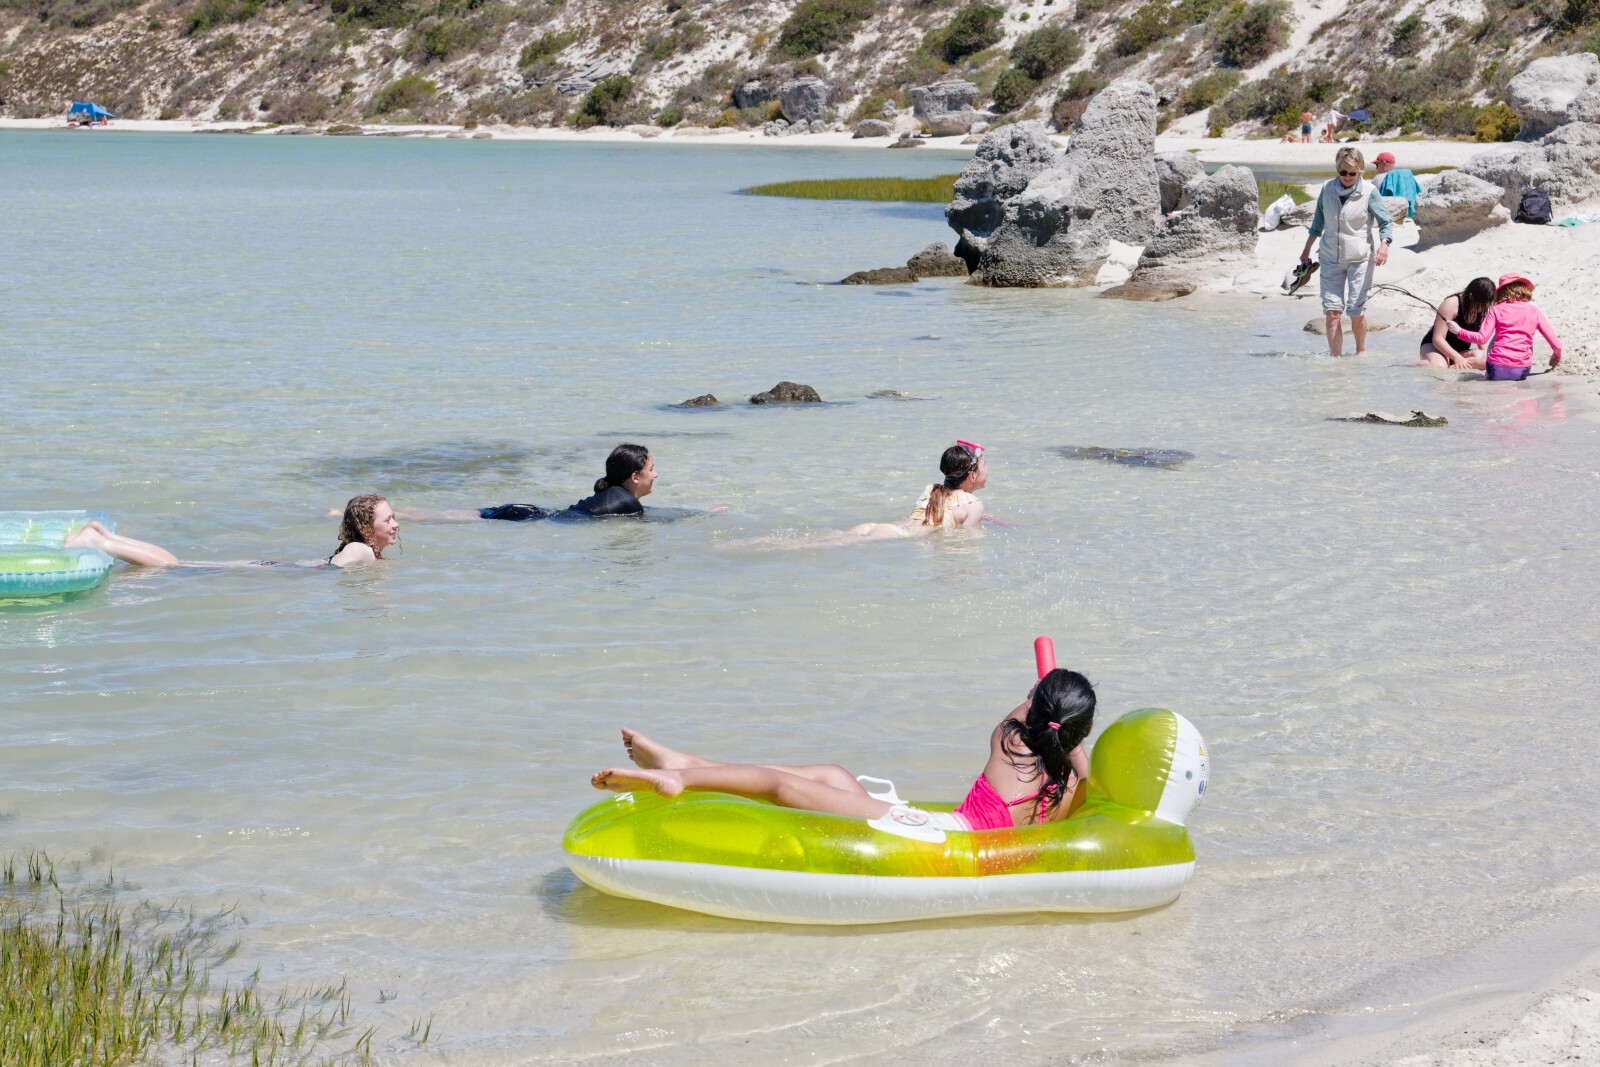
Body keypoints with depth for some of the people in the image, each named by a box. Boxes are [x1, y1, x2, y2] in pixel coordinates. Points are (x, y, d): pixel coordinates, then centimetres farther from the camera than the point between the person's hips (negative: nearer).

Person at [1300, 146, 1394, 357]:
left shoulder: (1369, 191, -7)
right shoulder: (1328, 189, 3)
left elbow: (1385, 223, -7)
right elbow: (1318, 222, 17)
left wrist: (1384, 245, -27)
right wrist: (1306, 250, 23)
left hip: (1360, 259, -3)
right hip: (1330, 258, 3)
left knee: (1356, 311, -2)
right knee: (1331, 310, -6)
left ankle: (1361, 351, 22)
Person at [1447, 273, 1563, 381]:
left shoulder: (1496, 310, 6)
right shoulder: (1534, 312, 10)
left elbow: (1482, 338, -7)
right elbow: (1555, 344, 7)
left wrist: (1459, 331, 7)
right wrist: (1557, 356, 29)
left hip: (1497, 371, -1)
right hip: (1521, 372, 1)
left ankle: (1488, 376, 22)